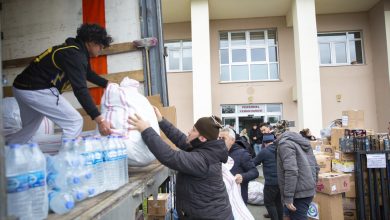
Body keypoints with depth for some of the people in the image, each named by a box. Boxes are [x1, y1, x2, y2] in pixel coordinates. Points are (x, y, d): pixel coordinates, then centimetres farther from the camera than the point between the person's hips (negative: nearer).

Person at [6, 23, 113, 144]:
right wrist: (99, 119, -33)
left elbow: (88, 74, 29)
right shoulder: (75, 55, -18)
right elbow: (80, 90, -28)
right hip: (36, 90, -10)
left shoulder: (74, 49, 13)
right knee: (74, 122, -9)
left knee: (29, 129, 24)